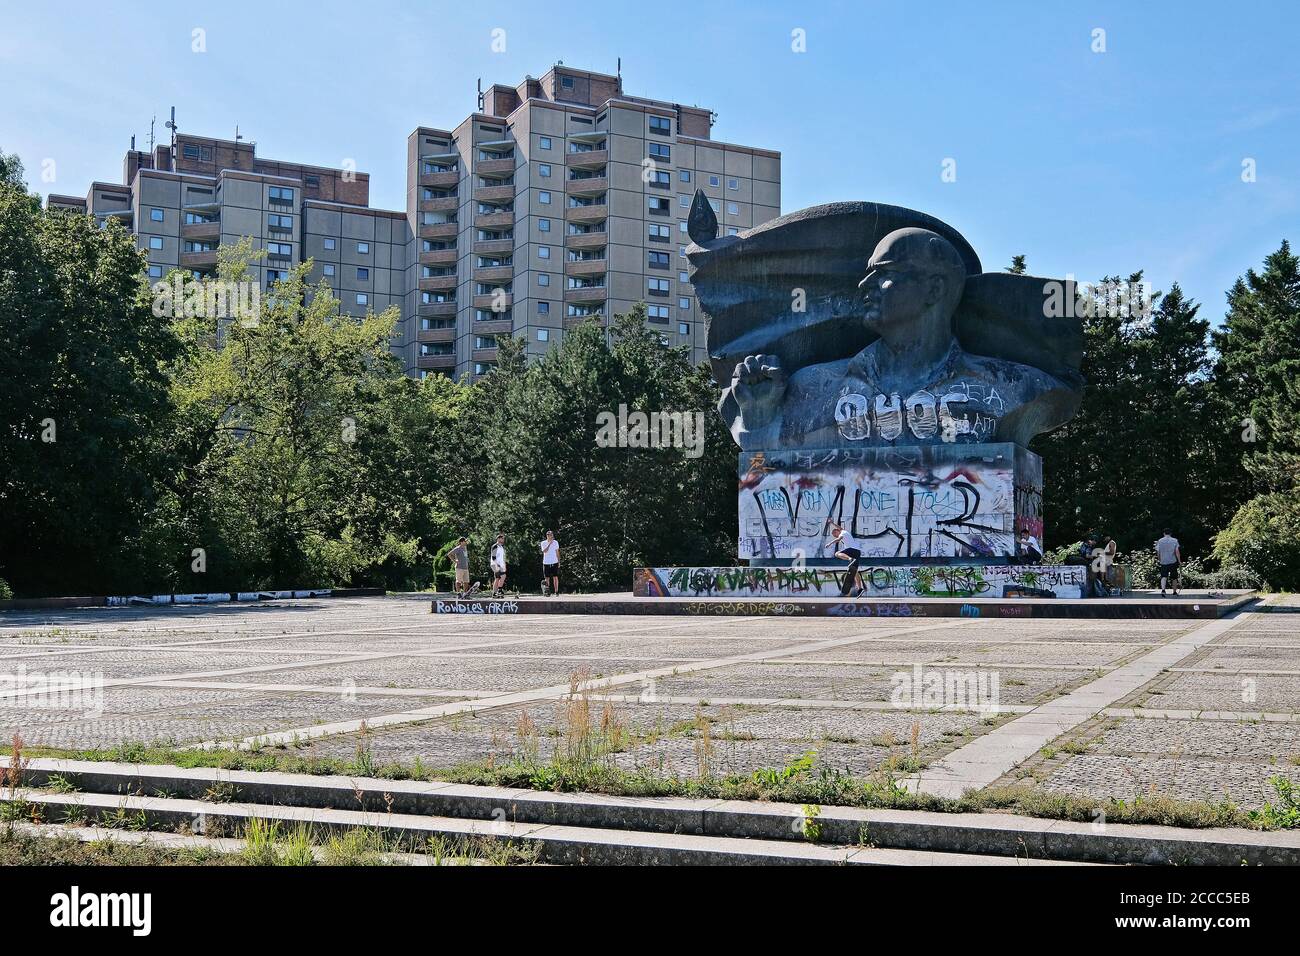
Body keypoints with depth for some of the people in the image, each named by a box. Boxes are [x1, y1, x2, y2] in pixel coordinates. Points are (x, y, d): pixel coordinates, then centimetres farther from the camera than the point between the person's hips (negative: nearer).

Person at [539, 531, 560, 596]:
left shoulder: (555, 542, 5)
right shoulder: (543, 543, -2)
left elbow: (557, 552, 11)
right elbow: (544, 551, -17)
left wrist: (559, 562, 9)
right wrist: (549, 544, -21)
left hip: (554, 562, 1)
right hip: (546, 563, -1)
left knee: (555, 577, -3)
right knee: (547, 578, 2)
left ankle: (556, 591, -1)